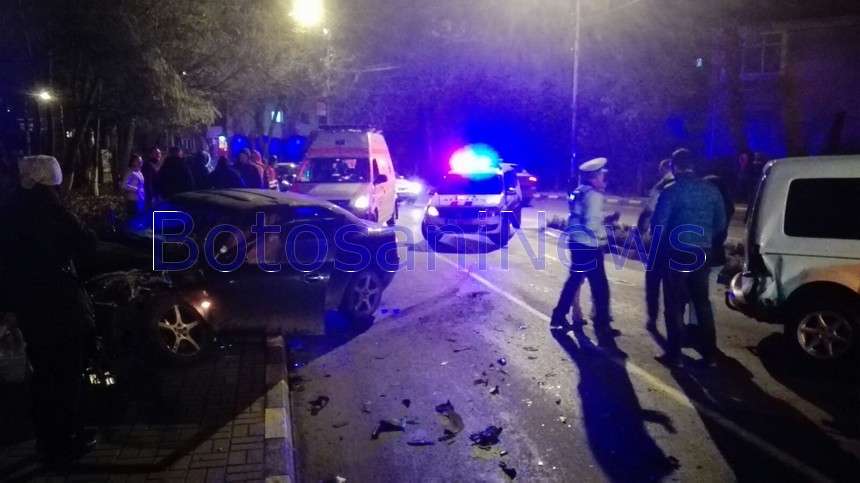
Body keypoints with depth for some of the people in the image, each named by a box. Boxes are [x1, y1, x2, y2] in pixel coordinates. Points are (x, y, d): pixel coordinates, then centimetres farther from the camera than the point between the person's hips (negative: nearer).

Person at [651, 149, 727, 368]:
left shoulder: (672, 191, -11)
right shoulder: (711, 189, 4)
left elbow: (658, 224, -12)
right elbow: (720, 223, 8)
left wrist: (662, 242, 8)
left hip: (677, 253, -5)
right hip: (702, 253, 5)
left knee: (675, 304, 4)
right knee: (702, 303, 15)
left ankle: (674, 355, 7)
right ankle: (709, 354, 19)